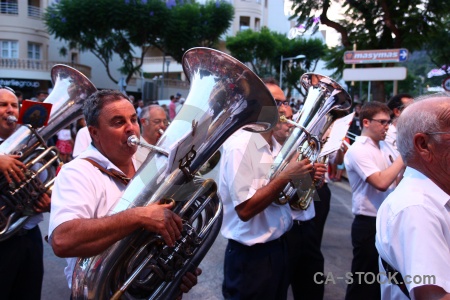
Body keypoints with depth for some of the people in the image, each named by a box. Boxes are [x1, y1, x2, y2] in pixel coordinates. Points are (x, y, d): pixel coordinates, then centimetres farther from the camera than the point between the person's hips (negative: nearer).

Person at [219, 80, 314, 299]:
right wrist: (286, 176, -25)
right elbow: (245, 210, -25)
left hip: (278, 246, 8)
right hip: (251, 256, -8)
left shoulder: (275, 145, 7)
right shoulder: (239, 146, -20)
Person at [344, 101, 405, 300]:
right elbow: (381, 183, -28)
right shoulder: (358, 150, -16)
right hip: (368, 225, -8)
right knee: (364, 283, 4)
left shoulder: (383, 147, 9)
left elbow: (393, 182, 16)